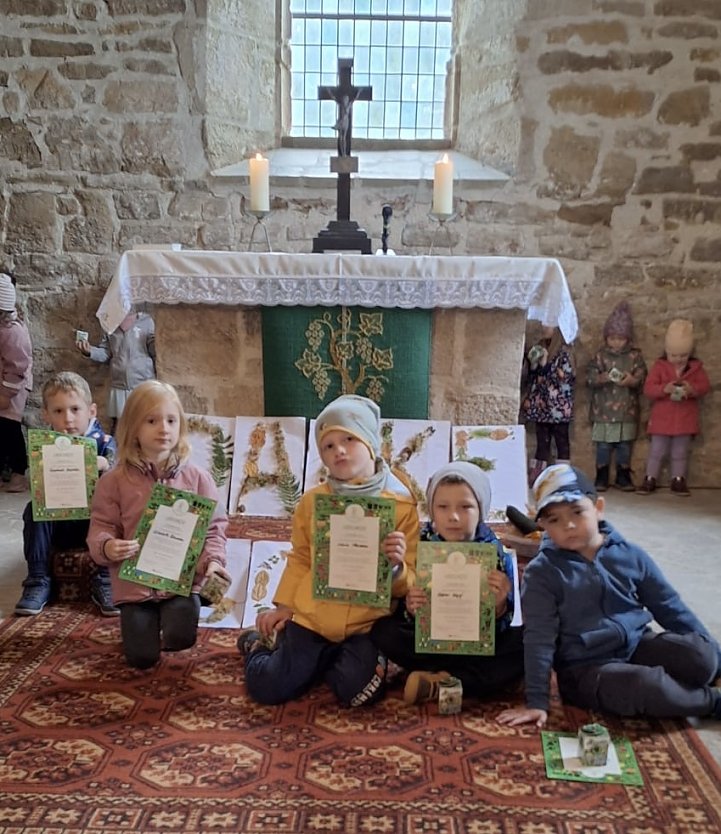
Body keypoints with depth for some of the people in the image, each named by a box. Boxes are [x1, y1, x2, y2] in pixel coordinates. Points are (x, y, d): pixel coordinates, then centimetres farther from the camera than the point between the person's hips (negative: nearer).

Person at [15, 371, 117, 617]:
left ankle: (104, 582, -17)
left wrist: (105, 466, -36)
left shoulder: (104, 443, -5)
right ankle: (38, 581, -14)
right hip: (57, 525, 2)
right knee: (34, 510, -24)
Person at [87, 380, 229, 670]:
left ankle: (179, 611, 16)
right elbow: (101, 526, -1)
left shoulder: (197, 478, -2)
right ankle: (144, 619, 32)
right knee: (141, 657, -3)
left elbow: (214, 526, 1)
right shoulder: (116, 480, -4)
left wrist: (213, 560, -15)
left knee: (181, 637, -20)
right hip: (135, 581, 0)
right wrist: (107, 546, -23)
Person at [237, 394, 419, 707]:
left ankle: (327, 661, 18)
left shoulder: (402, 505, -6)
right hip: (311, 618, 1)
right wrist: (283, 605, 6)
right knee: (268, 689, -5)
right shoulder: (313, 501, 1)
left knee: (358, 692, -16)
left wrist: (396, 566, -25)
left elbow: (409, 582, -4)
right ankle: (259, 645, 30)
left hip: (365, 624, 0)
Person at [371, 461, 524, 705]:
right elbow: (403, 618, -8)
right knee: (383, 631, -24)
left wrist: (500, 606, -32)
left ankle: (437, 683, -26)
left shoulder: (497, 555, -9)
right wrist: (411, 610, -31)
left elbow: (500, 629, -11)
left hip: (482, 646, 1)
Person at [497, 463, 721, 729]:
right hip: (586, 668, -4)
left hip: (638, 646, 4)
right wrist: (536, 701, -13)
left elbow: (670, 608, 11)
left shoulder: (630, 555, 2)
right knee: (645, 687, -30)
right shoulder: (542, 572, -9)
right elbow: (538, 638, -10)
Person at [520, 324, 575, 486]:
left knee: (561, 441, -1)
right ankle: (536, 474, 11)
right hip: (541, 405, 6)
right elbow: (532, 378, 16)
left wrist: (545, 364, -17)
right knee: (542, 441, 9)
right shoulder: (540, 348, 14)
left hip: (559, 407, -6)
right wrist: (532, 363, -1)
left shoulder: (564, 352, -6)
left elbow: (563, 377, -16)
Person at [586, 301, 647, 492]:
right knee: (603, 445, 2)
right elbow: (590, 377, -4)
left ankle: (623, 477, 19)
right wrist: (602, 378, -22)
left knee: (625, 445, 7)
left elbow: (642, 378, 0)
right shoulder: (600, 355, 2)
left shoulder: (635, 356, 5)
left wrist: (632, 381, -19)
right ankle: (601, 478, 12)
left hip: (627, 410, 1)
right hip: (603, 410, -1)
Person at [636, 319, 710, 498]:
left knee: (680, 452, 10)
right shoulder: (659, 366, -4)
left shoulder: (696, 367, 3)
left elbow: (705, 386, -2)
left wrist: (692, 389, -23)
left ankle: (678, 480, 20)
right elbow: (648, 388, -10)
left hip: (685, 420, 2)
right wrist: (664, 389, -28)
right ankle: (650, 479, 13)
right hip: (661, 418, -1)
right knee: (657, 451, 6)